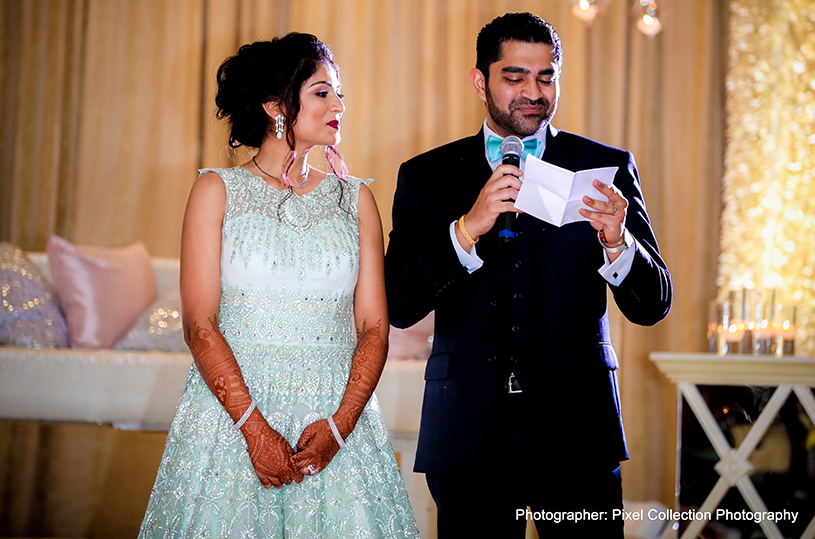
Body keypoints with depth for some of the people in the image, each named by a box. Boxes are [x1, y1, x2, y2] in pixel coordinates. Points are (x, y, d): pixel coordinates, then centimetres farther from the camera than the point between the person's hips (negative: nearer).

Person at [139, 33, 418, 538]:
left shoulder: (355, 199, 8)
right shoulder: (217, 191, 1)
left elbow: (375, 327, 3)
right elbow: (200, 325, -6)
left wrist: (339, 426, -11)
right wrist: (254, 427, -15)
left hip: (337, 417, 2)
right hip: (232, 411, -2)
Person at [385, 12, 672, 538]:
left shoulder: (605, 167, 5)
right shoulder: (428, 177, 5)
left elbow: (653, 305, 2)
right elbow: (399, 306, -5)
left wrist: (616, 242, -19)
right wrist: (468, 227, -20)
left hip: (578, 434, 0)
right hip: (468, 433, 0)